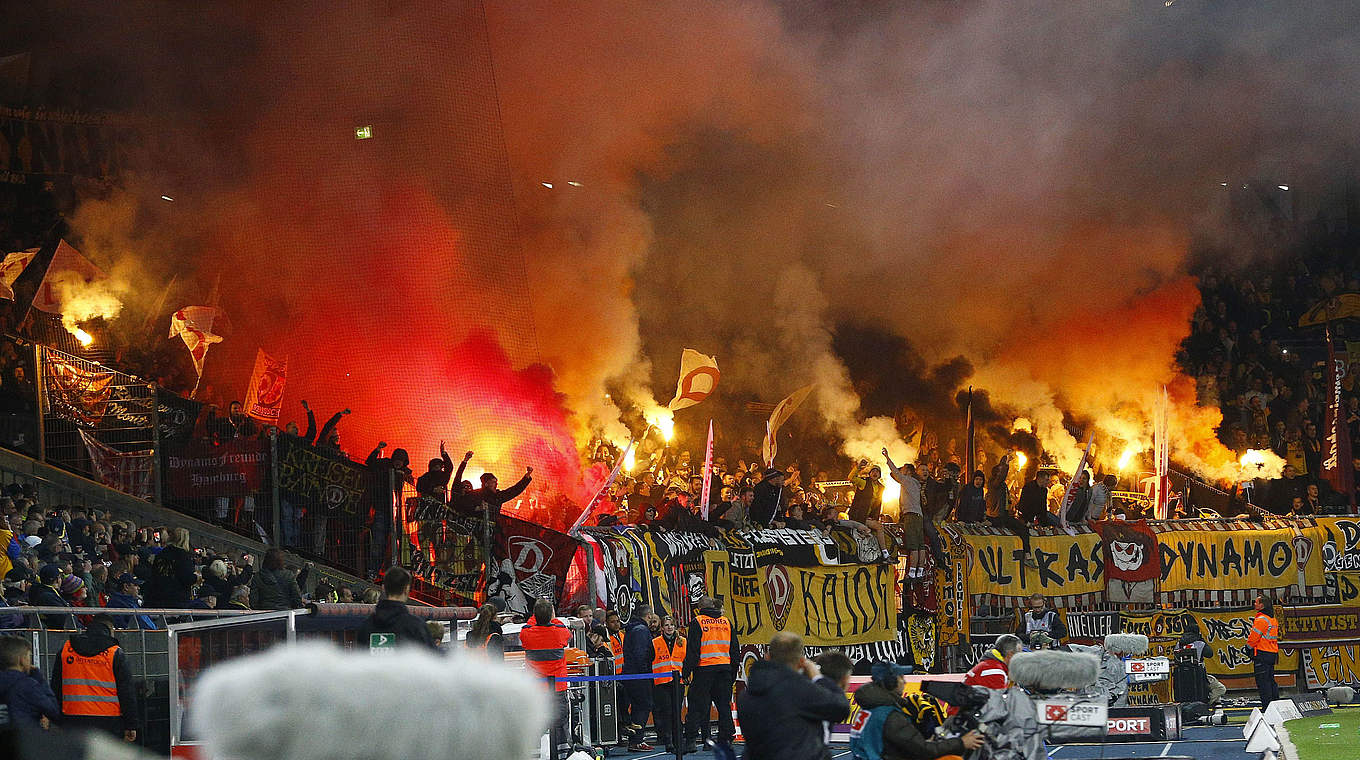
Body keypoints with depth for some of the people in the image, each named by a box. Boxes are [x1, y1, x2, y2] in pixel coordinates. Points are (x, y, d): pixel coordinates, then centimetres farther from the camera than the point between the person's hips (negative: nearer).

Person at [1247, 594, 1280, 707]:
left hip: (1262, 654, -9)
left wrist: (1248, 646, 3)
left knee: (1262, 682, -7)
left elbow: (1253, 638, -16)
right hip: (1273, 653, 9)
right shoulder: (1273, 619, 14)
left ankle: (1266, 706, -10)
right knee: (1271, 680, 14)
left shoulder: (1261, 620, -16)